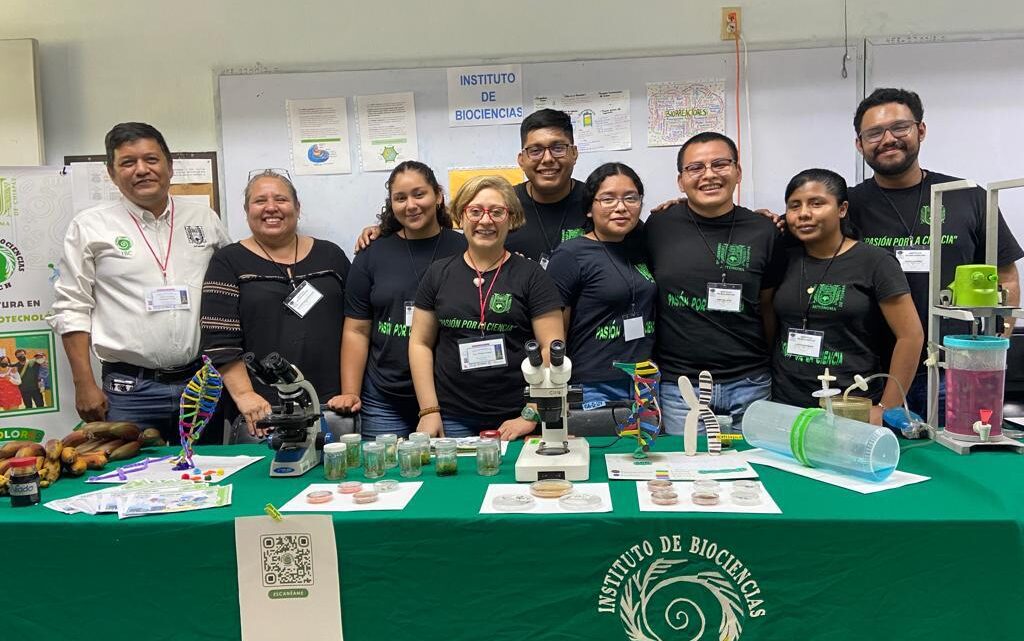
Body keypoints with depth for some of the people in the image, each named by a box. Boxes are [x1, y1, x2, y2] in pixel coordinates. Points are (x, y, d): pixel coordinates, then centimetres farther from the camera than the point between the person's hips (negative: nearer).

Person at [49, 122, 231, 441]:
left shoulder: (204, 219, 8)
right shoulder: (90, 226, 1)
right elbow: (72, 309, 2)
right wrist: (84, 384, -4)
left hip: (203, 381, 3)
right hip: (128, 390, -2)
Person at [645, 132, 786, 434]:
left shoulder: (763, 232, 1)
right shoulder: (658, 227, -2)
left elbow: (768, 306, 11)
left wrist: (770, 362, 11)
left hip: (749, 384, 2)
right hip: (679, 384, -1)